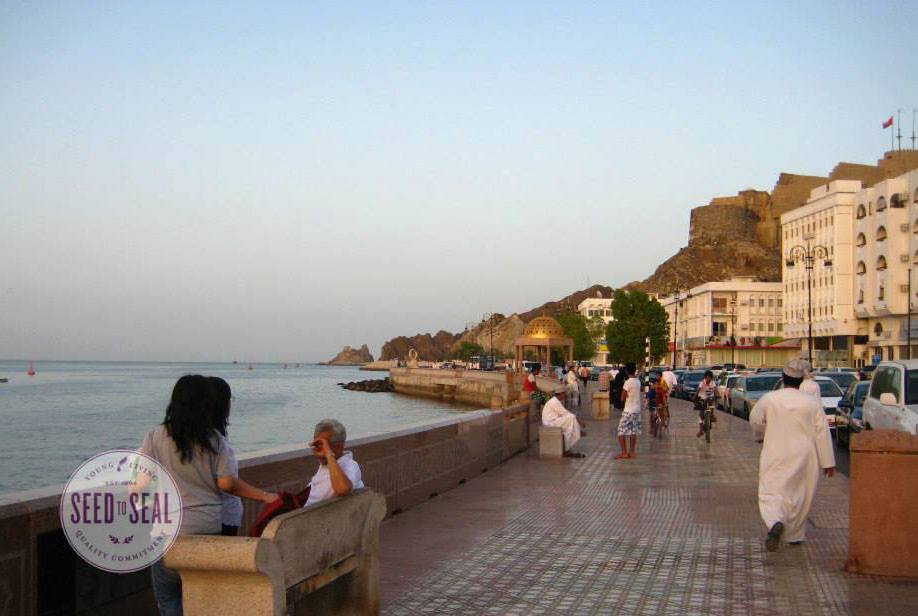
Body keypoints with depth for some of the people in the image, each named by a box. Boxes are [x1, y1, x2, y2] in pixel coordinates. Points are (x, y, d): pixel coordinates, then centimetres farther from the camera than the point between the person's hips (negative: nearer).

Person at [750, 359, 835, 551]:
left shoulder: (769, 399, -5)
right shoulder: (812, 402, -4)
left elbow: (755, 420, 10)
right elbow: (822, 433, -3)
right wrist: (828, 462, 2)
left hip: (775, 457, -1)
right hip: (803, 457, 1)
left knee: (771, 492, -1)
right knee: (799, 495, 15)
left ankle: (775, 523, -30)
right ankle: (795, 534, 25)